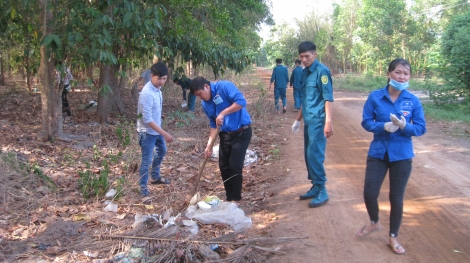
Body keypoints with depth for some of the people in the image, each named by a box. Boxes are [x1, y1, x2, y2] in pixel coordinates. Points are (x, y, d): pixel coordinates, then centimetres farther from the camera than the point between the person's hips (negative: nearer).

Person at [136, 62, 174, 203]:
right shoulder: (147, 93, -29)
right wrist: (164, 133, -28)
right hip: (147, 132, -10)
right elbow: (147, 119, -29)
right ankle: (144, 191, 8)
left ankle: (155, 177, 47)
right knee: (146, 161, -3)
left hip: (157, 129, 10)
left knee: (161, 151, 26)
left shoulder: (157, 88, 0)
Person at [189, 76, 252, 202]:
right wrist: (209, 144, 1)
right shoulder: (205, 104, 5)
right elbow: (213, 125, 11)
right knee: (224, 167, 8)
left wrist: (223, 113, -29)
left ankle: (236, 199, 7)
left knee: (234, 166, -8)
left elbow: (241, 101, -28)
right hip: (225, 134, 7)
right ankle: (229, 198, 22)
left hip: (242, 132, -7)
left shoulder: (224, 86, -16)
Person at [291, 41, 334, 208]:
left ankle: (322, 192, 1)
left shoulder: (321, 71, -12)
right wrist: (298, 119, 24)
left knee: (315, 155, -8)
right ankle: (315, 187, 23)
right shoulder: (305, 72, 13)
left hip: (318, 121, -8)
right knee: (308, 155, 12)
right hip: (308, 121, 9)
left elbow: (328, 98, -16)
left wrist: (328, 122, -22)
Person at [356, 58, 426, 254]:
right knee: (369, 193, 0)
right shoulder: (375, 97, -6)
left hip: (402, 155, 0)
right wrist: (384, 126, -22)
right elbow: (366, 122, -4)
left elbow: (421, 128, -4)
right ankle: (374, 222, 33)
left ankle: (393, 238, 27)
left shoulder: (413, 101, -5)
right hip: (378, 152, 0)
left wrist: (403, 125, -24)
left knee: (396, 197, 8)